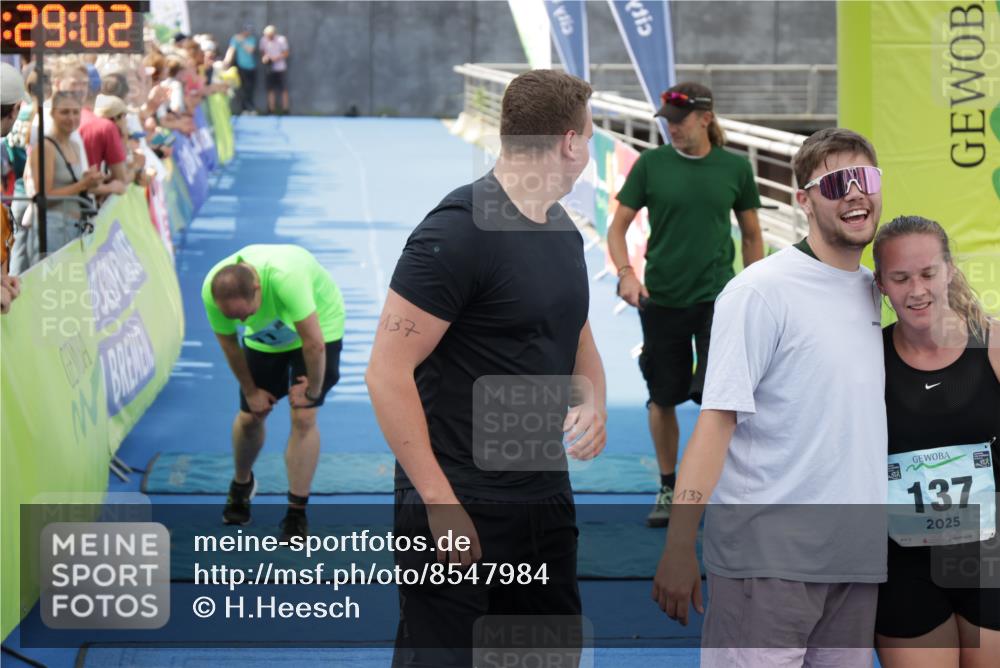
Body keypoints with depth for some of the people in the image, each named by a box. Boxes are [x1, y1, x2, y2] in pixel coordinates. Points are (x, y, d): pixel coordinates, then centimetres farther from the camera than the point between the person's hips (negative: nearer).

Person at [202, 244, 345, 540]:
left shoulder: (286, 277, -46)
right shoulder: (212, 291, -29)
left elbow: (313, 342, -36)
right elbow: (228, 343, -10)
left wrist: (313, 390, -22)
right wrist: (250, 391, -1)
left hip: (319, 325, -4)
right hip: (264, 336, 4)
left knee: (303, 418, -14)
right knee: (250, 417, 6)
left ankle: (297, 515, -3)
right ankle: (241, 485, 37)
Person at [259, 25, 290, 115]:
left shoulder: (281, 40, -12)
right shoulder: (263, 40, -2)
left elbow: (286, 53, -7)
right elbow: (262, 51, 10)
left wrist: (277, 58, -23)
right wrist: (264, 57, -12)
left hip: (281, 68, -3)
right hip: (270, 68, 3)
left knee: (284, 89, -1)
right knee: (271, 89, 3)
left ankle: (285, 109, 6)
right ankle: (271, 109, 9)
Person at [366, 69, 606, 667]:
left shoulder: (563, 230, 10)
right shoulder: (458, 232, -17)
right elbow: (387, 373, -19)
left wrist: (594, 401, 3)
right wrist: (439, 501, -21)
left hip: (546, 498, 9)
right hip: (461, 506, -8)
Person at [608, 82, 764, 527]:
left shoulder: (734, 168, 0)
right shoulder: (651, 164, -2)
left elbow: (751, 235, 10)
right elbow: (618, 227, 1)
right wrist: (626, 273, -17)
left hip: (717, 296, -1)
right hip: (661, 298, 1)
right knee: (663, 398, 9)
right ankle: (668, 489, 25)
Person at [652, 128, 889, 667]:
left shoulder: (874, 290, 14)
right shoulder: (762, 290, -9)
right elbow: (717, 418, -13)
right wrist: (678, 547, -18)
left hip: (856, 559, 7)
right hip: (767, 558, -7)